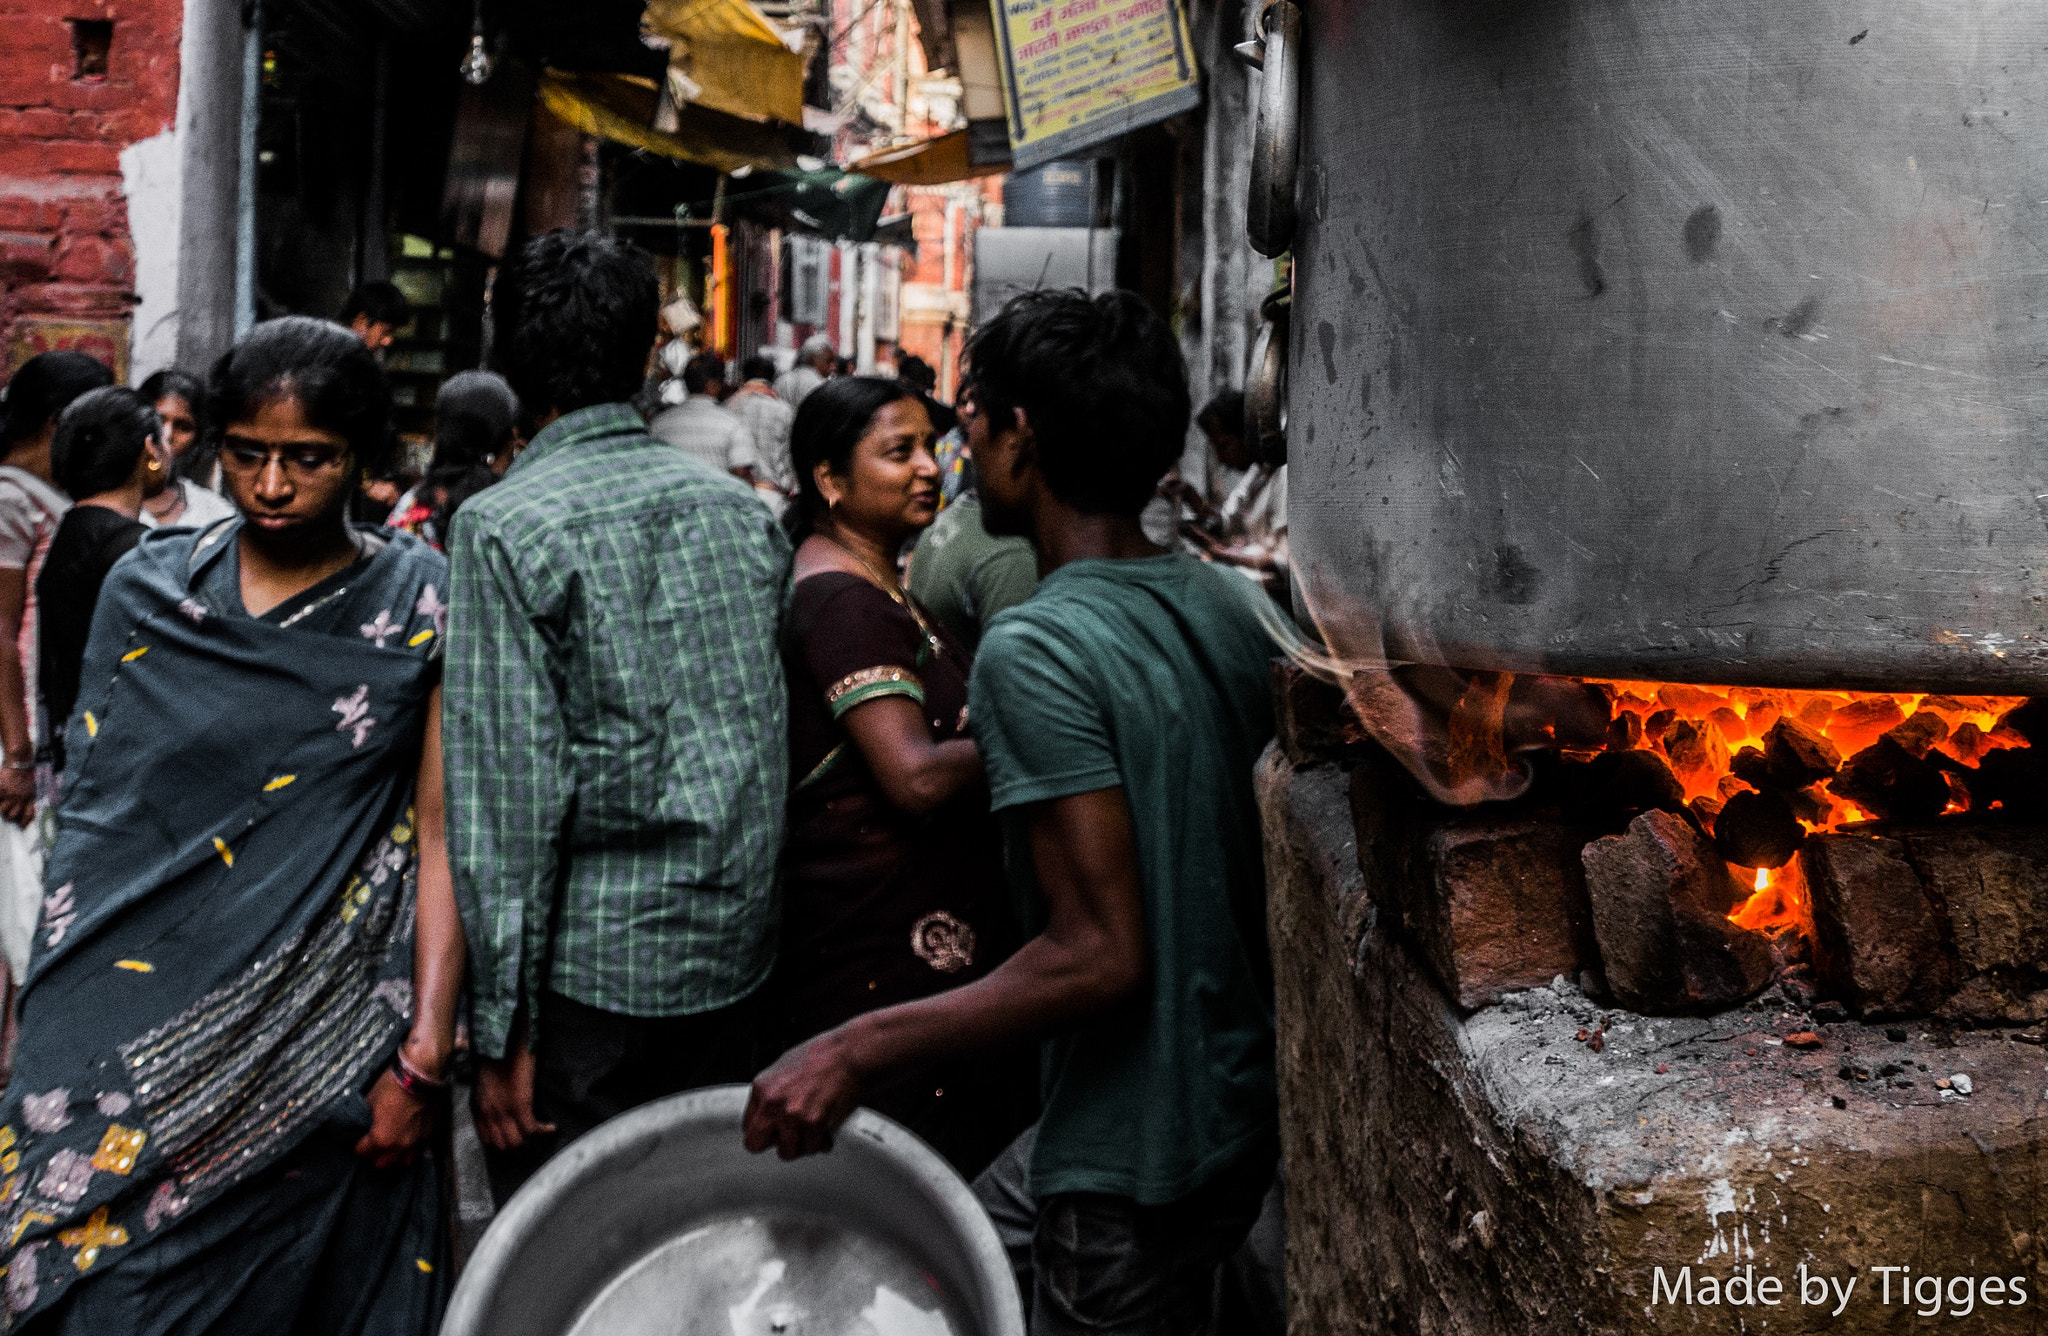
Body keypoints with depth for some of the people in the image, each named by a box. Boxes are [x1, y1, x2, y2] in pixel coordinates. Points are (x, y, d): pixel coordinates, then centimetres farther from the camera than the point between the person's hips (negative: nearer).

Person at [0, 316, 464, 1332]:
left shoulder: (423, 609, -2)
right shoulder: (148, 591, 5)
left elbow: (440, 838, -6)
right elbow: (88, 817, 9)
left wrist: (426, 1056, -11)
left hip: (323, 1045, -2)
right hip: (138, 1031, 2)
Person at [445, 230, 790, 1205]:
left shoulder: (506, 527, -11)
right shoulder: (743, 508, 6)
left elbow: (512, 792, -15)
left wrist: (502, 1027, -10)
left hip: (588, 966, -5)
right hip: (733, 955, 6)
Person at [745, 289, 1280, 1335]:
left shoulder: (1034, 650, -23)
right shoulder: (1234, 605, 2)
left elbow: (1100, 955, -27)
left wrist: (855, 1049, -22)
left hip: (1134, 1161, -8)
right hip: (1243, 1116, 8)